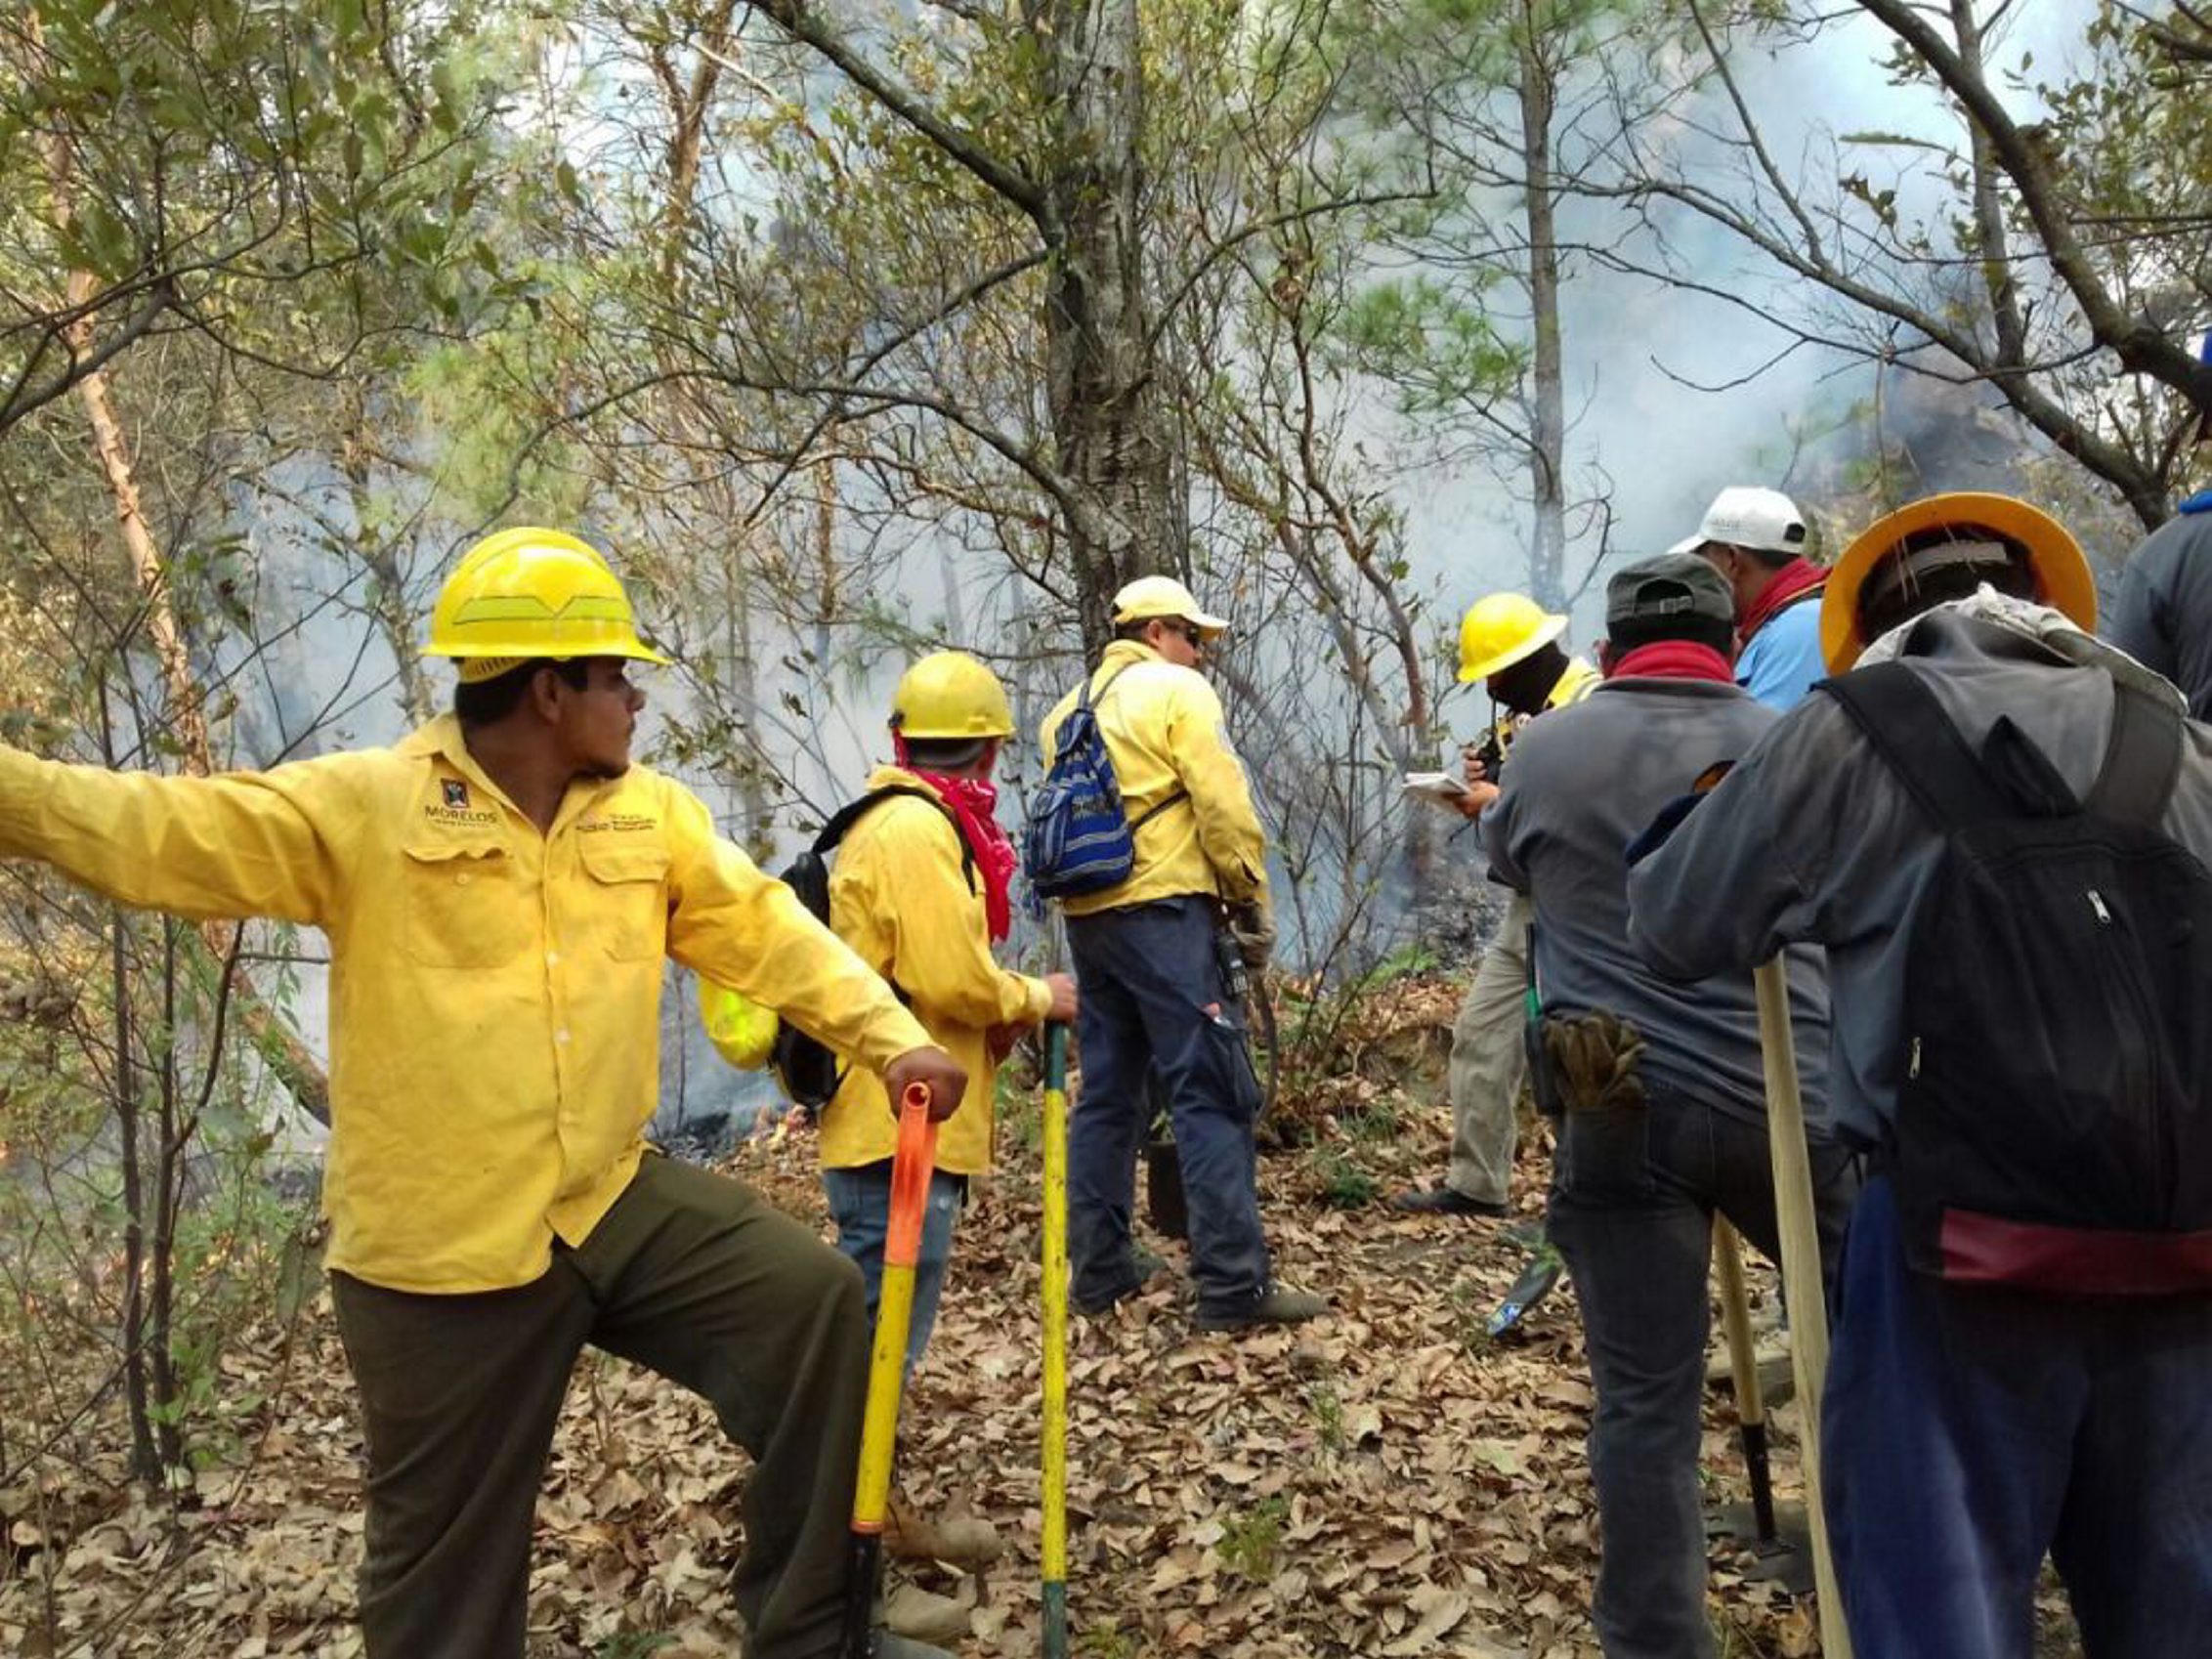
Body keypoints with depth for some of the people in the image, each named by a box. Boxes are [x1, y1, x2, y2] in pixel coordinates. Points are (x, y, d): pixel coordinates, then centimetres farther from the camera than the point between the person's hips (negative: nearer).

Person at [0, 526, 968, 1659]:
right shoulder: (363, 807, -9)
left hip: (617, 1199, 4)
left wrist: (892, 1039, -3)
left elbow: (765, 930, 5)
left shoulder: (652, 812, 4)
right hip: (442, 1244, -4)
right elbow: (167, 834, -14)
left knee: (813, 1298, -7)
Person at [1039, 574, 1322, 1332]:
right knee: (1213, 1093, -6)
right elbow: (1224, 808, -10)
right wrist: (1253, 902, -3)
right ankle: (1234, 1284, -7)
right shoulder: (1176, 690, -2)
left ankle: (1098, 1267, 18)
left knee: (1107, 1091, 13)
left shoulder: (1069, 708, 19)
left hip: (1086, 914, 8)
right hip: (1163, 909, -8)